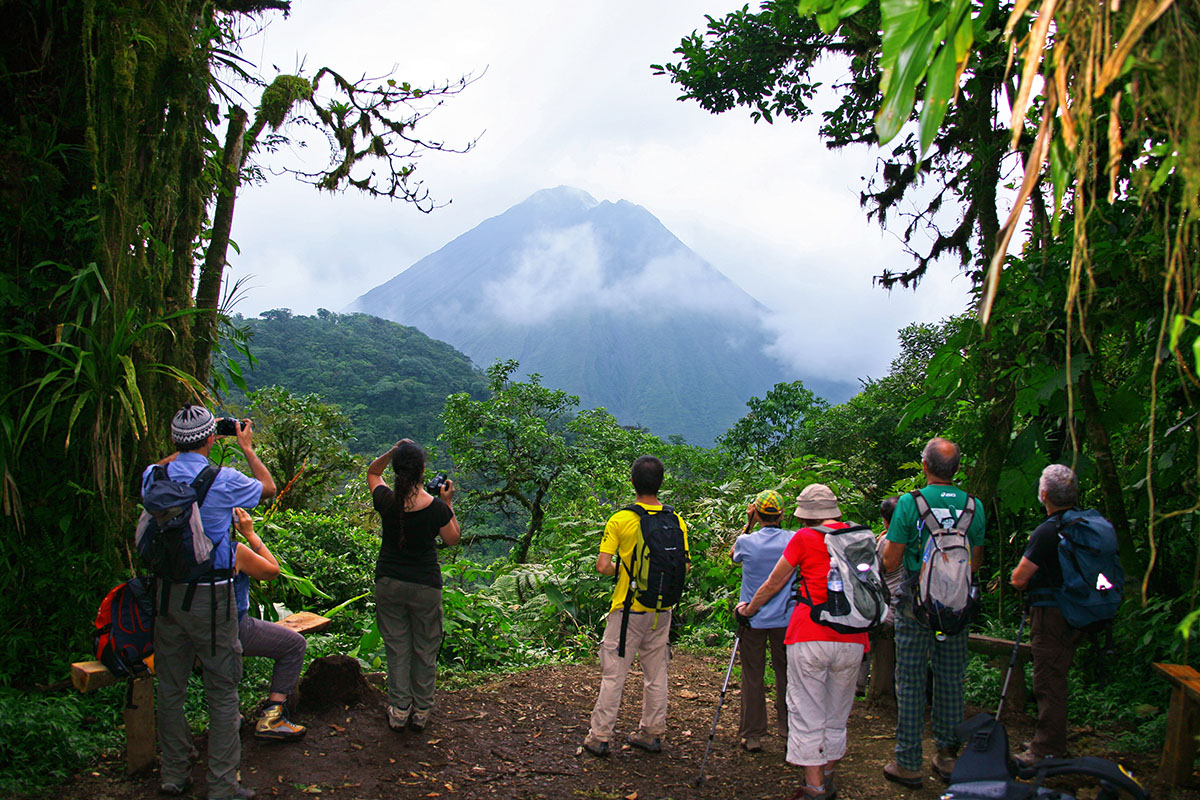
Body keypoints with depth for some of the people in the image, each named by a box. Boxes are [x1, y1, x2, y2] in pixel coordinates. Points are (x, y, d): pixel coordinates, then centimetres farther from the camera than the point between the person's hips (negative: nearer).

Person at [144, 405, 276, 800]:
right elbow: (269, 488, 6)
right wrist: (247, 449, 16)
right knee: (222, 693, 5)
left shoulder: (155, 478, -3)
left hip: (168, 591, 5)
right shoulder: (224, 481, -15)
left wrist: (186, 446, 30)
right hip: (210, 596, -5)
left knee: (170, 688, 16)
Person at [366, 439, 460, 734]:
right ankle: (421, 711, 22)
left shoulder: (387, 501, -12)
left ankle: (399, 710, 20)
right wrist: (448, 503, 4)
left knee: (396, 647, 14)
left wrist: (393, 452, -4)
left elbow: (372, 472, 10)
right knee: (425, 648, 13)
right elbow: (452, 538, 1)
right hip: (425, 585, -2)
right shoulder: (437, 507, -17)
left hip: (388, 582, 2)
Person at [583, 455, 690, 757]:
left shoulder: (620, 520, -12)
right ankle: (652, 734, 24)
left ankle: (599, 737, 11)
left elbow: (602, 566, -15)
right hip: (661, 611, 3)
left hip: (627, 610, -3)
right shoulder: (676, 521, -3)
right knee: (656, 675, 15)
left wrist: (617, 569, 6)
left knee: (613, 675, 5)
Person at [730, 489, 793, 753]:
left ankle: (752, 735, 12)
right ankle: (790, 730, 20)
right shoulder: (794, 541, -8)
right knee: (786, 674, 12)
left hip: (753, 619, -1)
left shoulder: (747, 542, -11)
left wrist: (747, 525, 8)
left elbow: (733, 555, 12)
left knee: (753, 676, 7)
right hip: (785, 619, 1)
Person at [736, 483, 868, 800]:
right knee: (836, 714, 17)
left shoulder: (805, 537, -2)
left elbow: (773, 584, 7)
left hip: (810, 635, -4)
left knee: (807, 713, 5)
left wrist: (749, 608, 24)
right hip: (852, 639, 4)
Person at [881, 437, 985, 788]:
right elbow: (976, 563, 8)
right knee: (950, 680, 14)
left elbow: (890, 562, -10)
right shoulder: (973, 506, 0)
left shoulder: (909, 504, -12)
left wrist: (887, 536, 9)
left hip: (916, 607, -4)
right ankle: (948, 755, 24)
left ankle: (908, 764, 8)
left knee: (911, 683, 3)